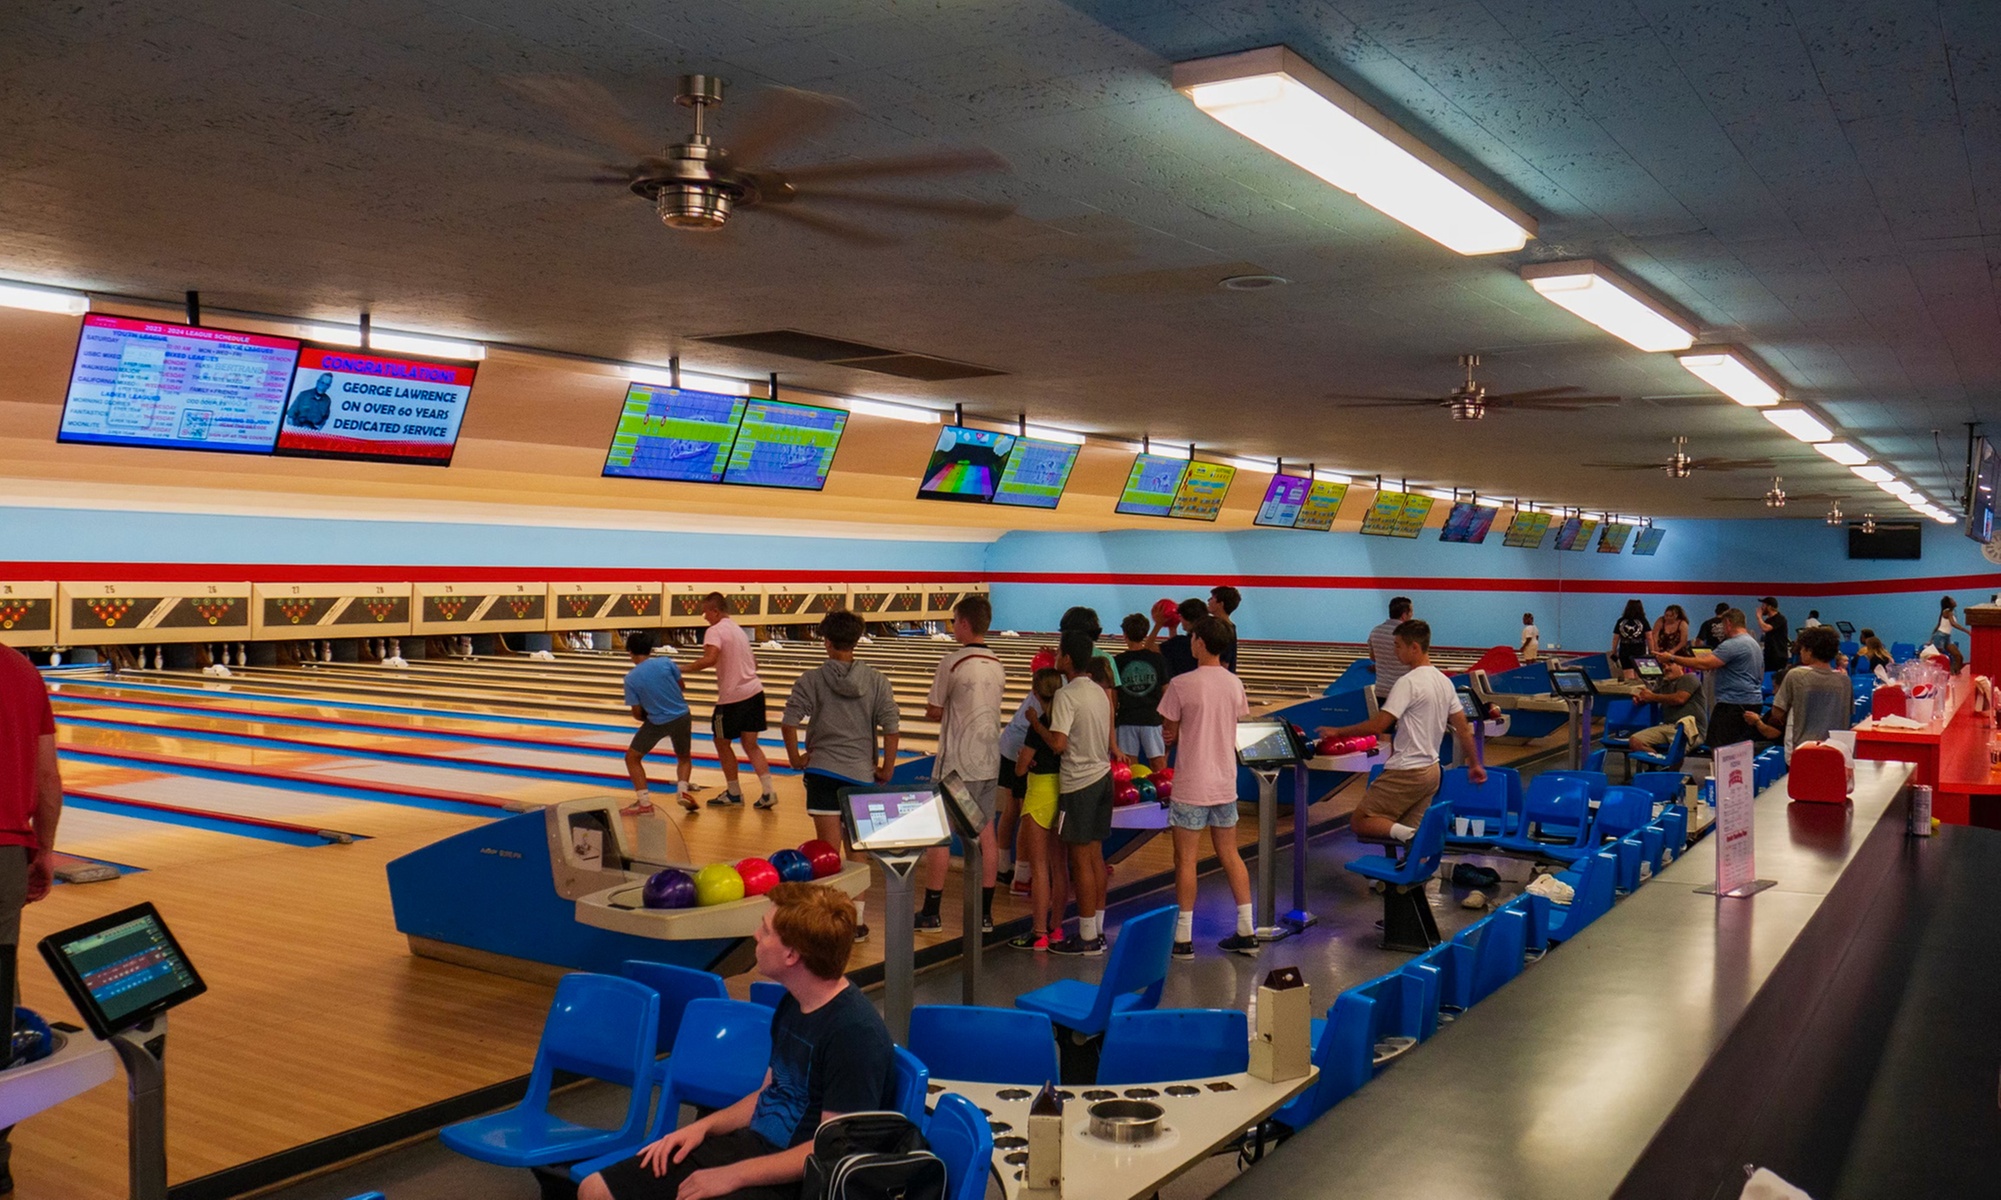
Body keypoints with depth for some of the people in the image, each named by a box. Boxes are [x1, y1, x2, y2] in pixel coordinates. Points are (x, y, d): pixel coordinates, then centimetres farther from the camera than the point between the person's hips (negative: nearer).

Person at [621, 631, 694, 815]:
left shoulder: (631, 678, -10)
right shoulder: (666, 663, -7)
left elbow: (637, 713, -5)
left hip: (657, 722, -3)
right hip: (682, 717, 3)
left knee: (632, 758, 14)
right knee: (684, 758, 24)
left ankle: (644, 803, 5)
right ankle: (682, 791, -2)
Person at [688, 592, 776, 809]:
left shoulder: (715, 631, -10)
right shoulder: (738, 629, 17)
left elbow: (710, 659, -27)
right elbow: (754, 662, 21)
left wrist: (685, 669, -16)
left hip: (732, 697, -8)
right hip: (754, 692, 8)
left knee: (722, 743, 11)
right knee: (750, 744, 10)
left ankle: (734, 794, 19)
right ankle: (768, 792, -1)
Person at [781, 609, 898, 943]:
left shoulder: (811, 680, -5)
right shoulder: (876, 681, -1)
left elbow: (788, 722, -12)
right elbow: (892, 728, -5)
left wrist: (795, 758, 3)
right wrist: (886, 768, 6)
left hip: (822, 772, -2)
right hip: (862, 774, 2)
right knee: (856, 851, 14)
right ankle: (856, 919, 19)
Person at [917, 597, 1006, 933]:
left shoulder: (951, 664, -14)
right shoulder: (998, 666, 7)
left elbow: (934, 713, -8)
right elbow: (982, 710, 10)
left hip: (957, 764, -6)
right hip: (989, 761, 6)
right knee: (986, 833, 9)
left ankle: (931, 913, 8)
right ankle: (984, 913, 15)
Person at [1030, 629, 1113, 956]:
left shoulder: (1066, 695, -16)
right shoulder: (1099, 692, 10)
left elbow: (1058, 743, -22)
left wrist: (1036, 723, -7)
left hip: (1079, 784, -8)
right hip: (1102, 776, 8)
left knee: (1080, 859, -1)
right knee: (1095, 855, 13)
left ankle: (1087, 938, 4)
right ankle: (1097, 930, 20)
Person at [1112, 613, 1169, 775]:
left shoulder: (1117, 661, -1)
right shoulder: (1158, 659, -1)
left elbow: (1113, 698, 4)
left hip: (1126, 720, 0)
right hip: (1152, 719, 0)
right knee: (1159, 768, 3)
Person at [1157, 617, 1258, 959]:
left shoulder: (1181, 685, -15)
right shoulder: (1235, 684, 2)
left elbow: (1170, 732, -8)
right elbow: (1230, 728, 10)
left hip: (1191, 787, -5)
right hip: (1225, 783, 6)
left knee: (1186, 860, 2)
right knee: (1230, 856, 14)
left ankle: (1183, 938, 7)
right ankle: (1246, 931, 18)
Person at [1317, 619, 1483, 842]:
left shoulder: (1408, 682, -17)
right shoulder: (1444, 682, 9)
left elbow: (1378, 725, -20)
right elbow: (1463, 728, 14)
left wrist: (1338, 732, -10)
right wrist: (1474, 764, 25)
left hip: (1405, 773, -8)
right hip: (1431, 771, 8)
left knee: (1359, 823, -2)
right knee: (1410, 832, 12)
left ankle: (1404, 833, -24)